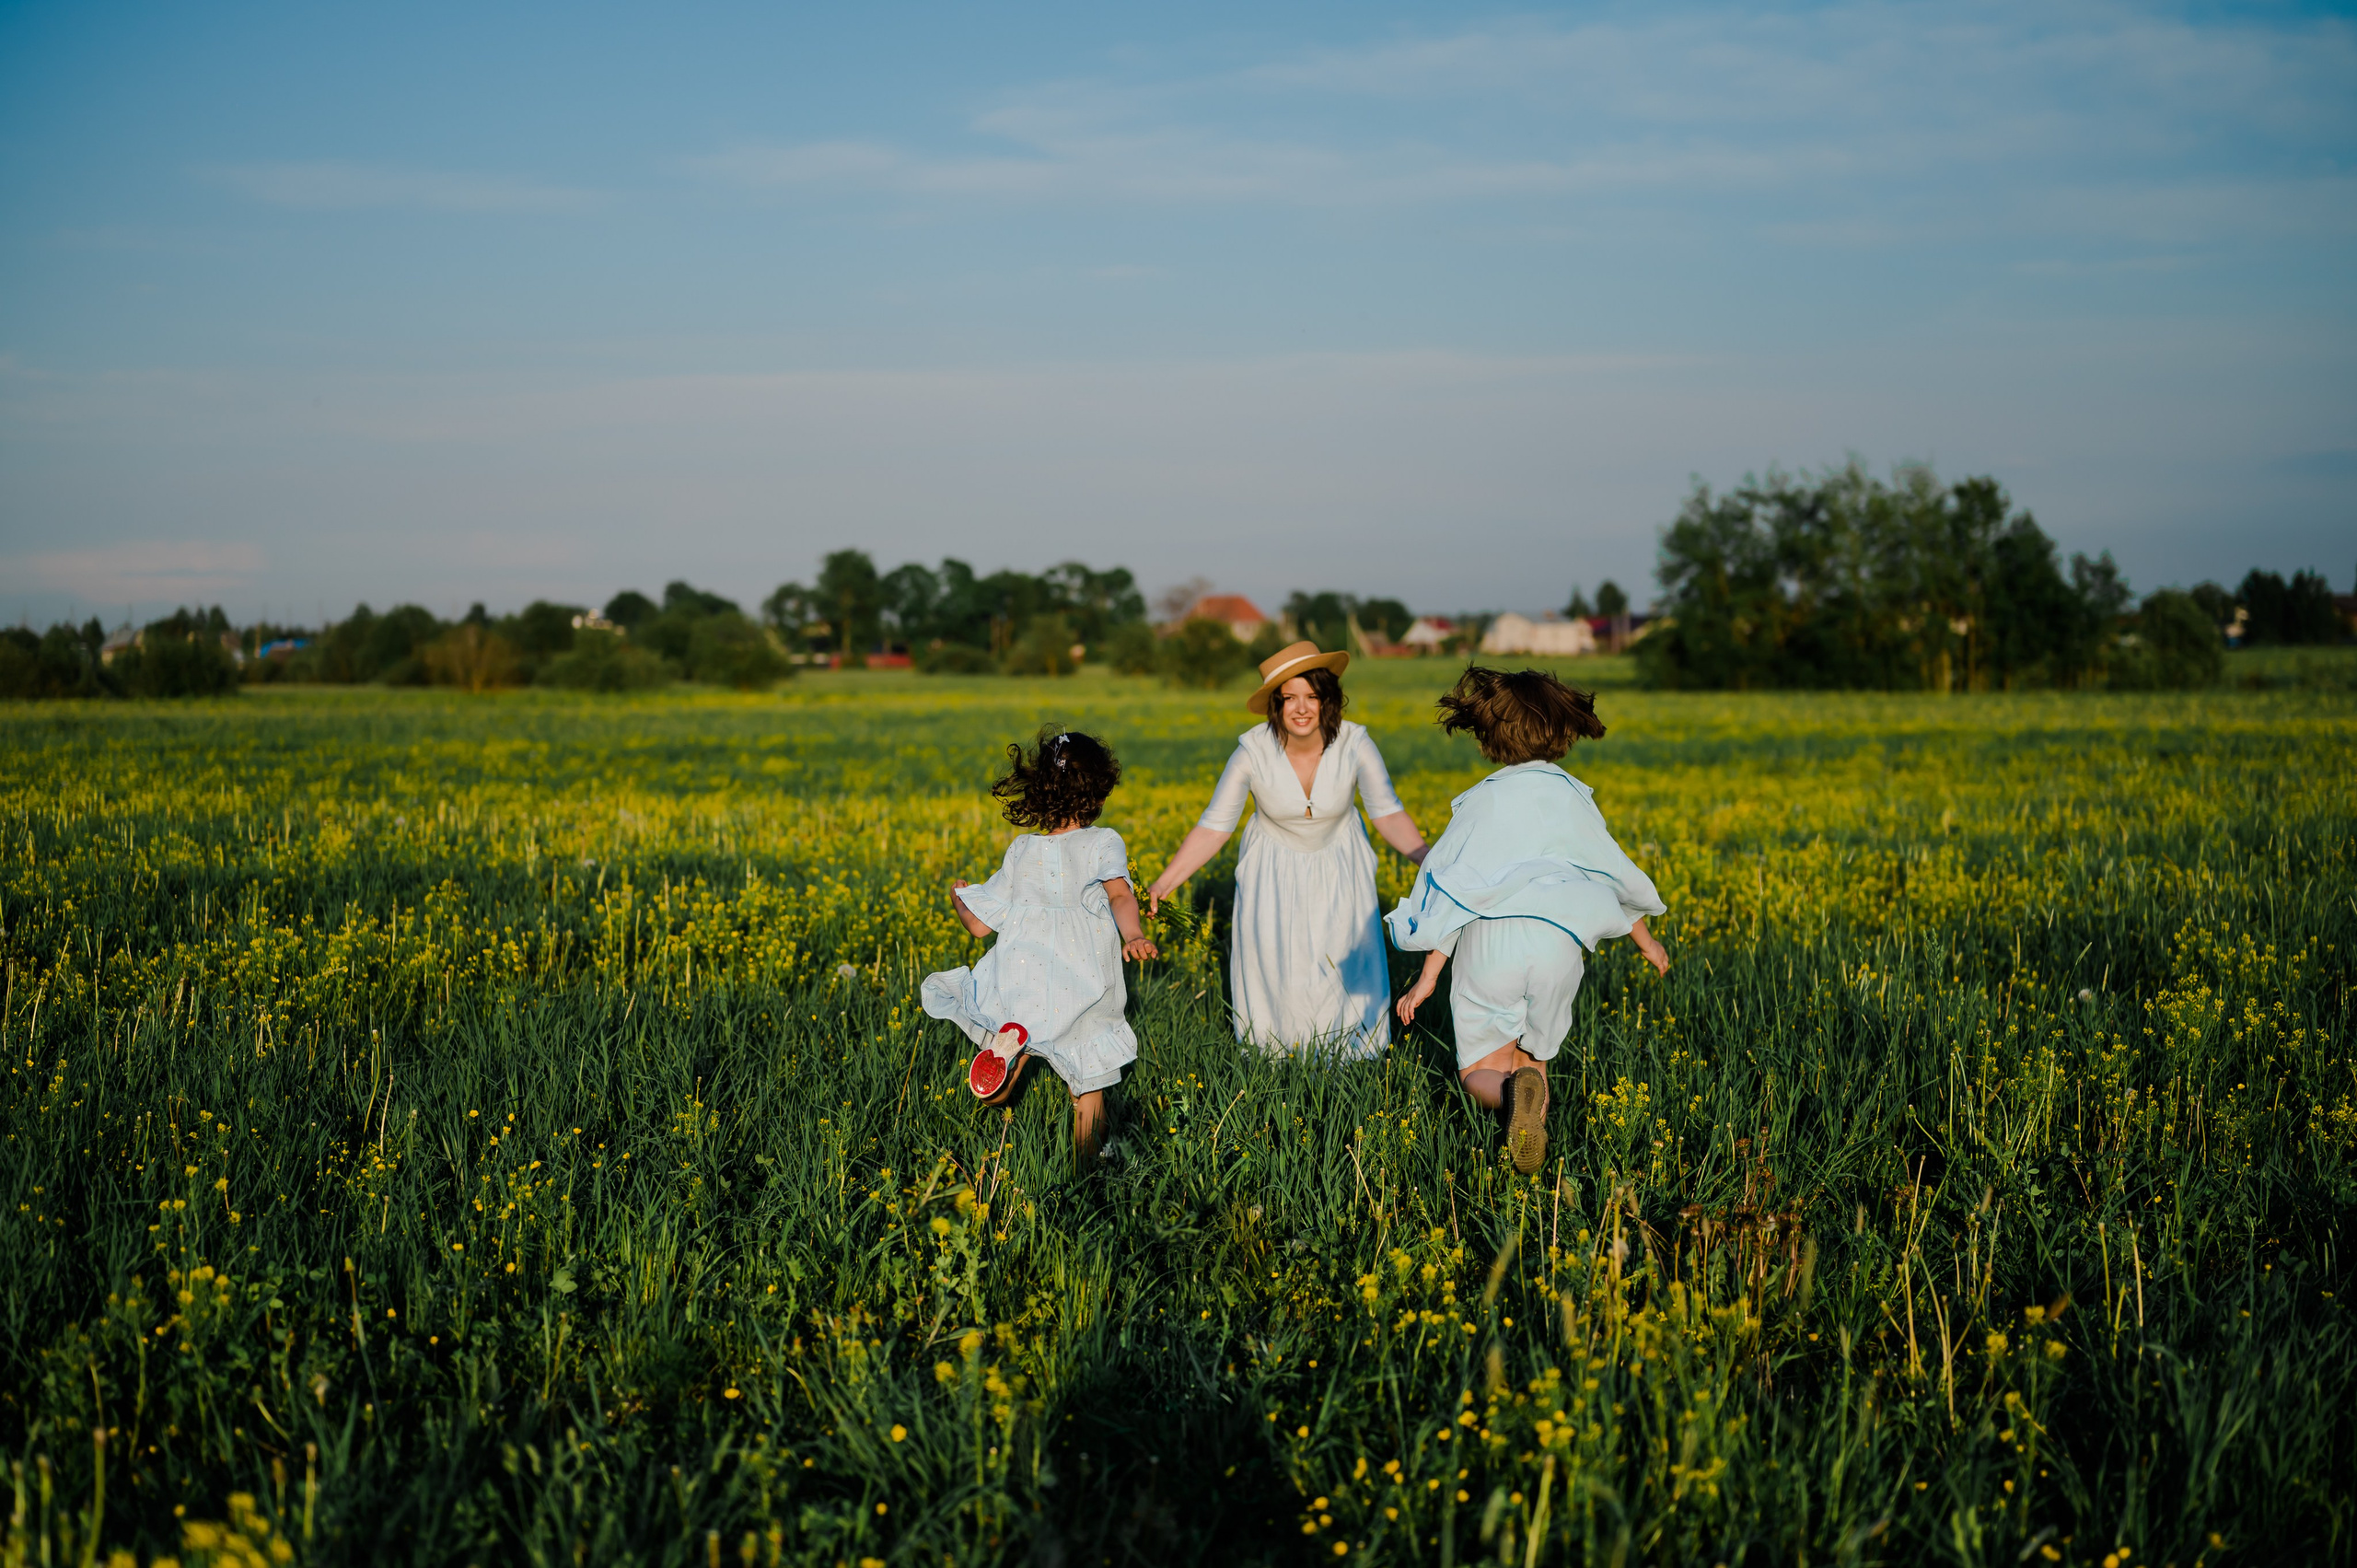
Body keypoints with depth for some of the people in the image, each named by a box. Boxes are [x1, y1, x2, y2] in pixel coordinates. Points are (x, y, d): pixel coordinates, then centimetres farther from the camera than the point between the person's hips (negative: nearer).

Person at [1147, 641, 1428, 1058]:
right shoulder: (1253, 752, -25)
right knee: (1275, 974, -4)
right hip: (1274, 871, -1)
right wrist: (1164, 883, -28)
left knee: (1349, 970, -2)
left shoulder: (1355, 745, -24)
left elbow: (1388, 814, -22)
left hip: (1339, 867, 1)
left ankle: (1351, 1062, 22)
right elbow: (1213, 826, -20)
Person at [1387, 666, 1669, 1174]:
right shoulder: (1571, 795, 12)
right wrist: (1646, 940, 38)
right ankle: (1531, 1091, -15)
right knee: (1531, 1058, 18)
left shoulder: (1482, 799, 7)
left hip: (1489, 941, -2)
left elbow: (1450, 895, 1)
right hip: (1558, 942, 2)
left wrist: (1427, 978, 2)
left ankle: (1510, 1092, -28)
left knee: (1481, 1069, 7)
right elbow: (1615, 874, 21)